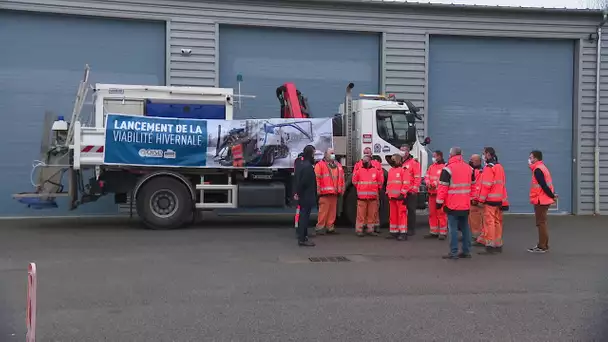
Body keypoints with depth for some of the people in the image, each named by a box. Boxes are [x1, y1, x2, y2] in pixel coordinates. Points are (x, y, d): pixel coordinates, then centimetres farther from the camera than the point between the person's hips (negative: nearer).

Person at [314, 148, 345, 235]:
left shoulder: (338, 166, 20)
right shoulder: (320, 165, 0)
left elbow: (342, 178, 21)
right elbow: (317, 178, -7)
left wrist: (342, 189, 15)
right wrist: (318, 190, -12)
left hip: (335, 193, 6)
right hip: (325, 193, -6)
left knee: (333, 211, 7)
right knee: (323, 210, -9)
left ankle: (330, 227, 14)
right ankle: (320, 227, -3)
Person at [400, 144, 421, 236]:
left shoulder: (414, 162, -5)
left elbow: (417, 177, -9)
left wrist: (414, 189, -14)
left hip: (411, 192, -6)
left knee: (411, 210, 0)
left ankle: (411, 229, 7)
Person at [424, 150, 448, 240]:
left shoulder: (445, 166, -7)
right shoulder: (431, 167, 17)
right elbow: (427, 177, 13)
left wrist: (435, 184, -22)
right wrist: (428, 183, -6)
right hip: (432, 193, 7)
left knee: (441, 213, -5)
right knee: (432, 213, 10)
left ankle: (443, 232, 2)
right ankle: (434, 232, 19)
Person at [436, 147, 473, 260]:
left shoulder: (448, 169, -12)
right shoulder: (468, 168, 10)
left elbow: (443, 187, -13)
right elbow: (472, 184, 17)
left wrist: (439, 202, -7)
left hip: (452, 205, -6)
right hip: (466, 204, 7)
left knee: (453, 228, -4)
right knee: (465, 227, 13)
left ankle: (453, 253, -4)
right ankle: (466, 251, 17)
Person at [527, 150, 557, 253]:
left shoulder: (537, 170, -17)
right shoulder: (542, 167, 15)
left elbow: (543, 185, -22)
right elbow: (548, 183, 14)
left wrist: (551, 195, -15)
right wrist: (552, 194, 8)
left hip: (540, 200, -10)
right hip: (544, 200, 10)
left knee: (541, 223, -5)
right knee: (542, 222, 15)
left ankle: (542, 247, 0)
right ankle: (543, 245, 21)